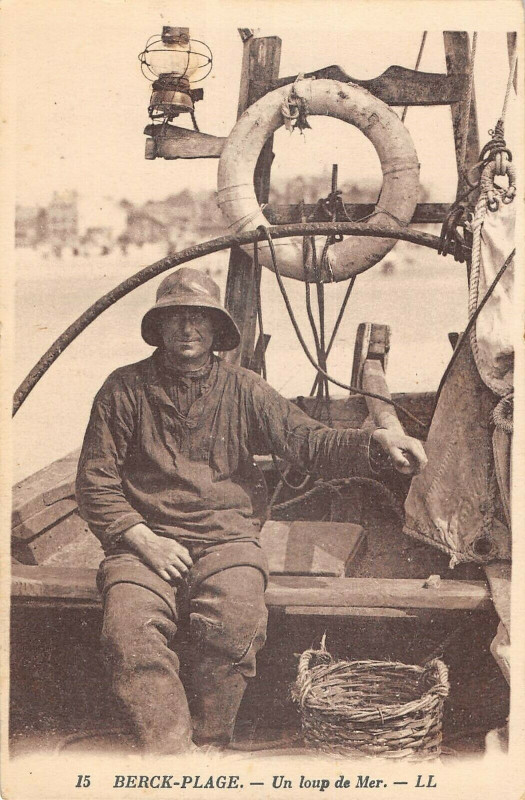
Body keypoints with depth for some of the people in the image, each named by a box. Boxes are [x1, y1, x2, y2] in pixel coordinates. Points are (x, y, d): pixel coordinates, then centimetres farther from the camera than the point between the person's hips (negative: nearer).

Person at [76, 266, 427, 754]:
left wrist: (376, 440, -18)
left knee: (236, 623, -28)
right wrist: (143, 538, -8)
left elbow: (308, 442, 0)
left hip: (226, 536, 0)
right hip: (145, 538, 0)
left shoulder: (243, 390, 11)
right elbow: (95, 482, 6)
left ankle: (208, 742, -7)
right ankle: (172, 750, -17)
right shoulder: (124, 390, 8)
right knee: (130, 626, -28)